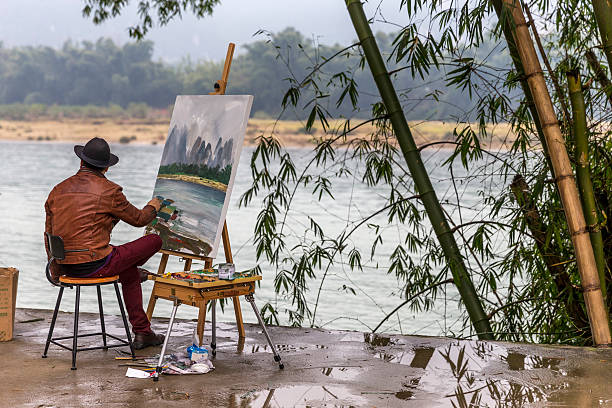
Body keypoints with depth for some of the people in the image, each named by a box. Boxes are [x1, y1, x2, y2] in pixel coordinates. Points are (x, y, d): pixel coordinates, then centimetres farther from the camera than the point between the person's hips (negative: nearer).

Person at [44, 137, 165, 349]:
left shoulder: (58, 190, 10)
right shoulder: (109, 190, -8)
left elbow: (49, 234, 15)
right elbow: (138, 219, 5)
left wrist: (56, 271, 28)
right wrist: (153, 207, 29)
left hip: (67, 266, 8)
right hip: (95, 264, -7)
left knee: (129, 273, 29)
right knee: (154, 240, 8)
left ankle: (142, 333, 36)